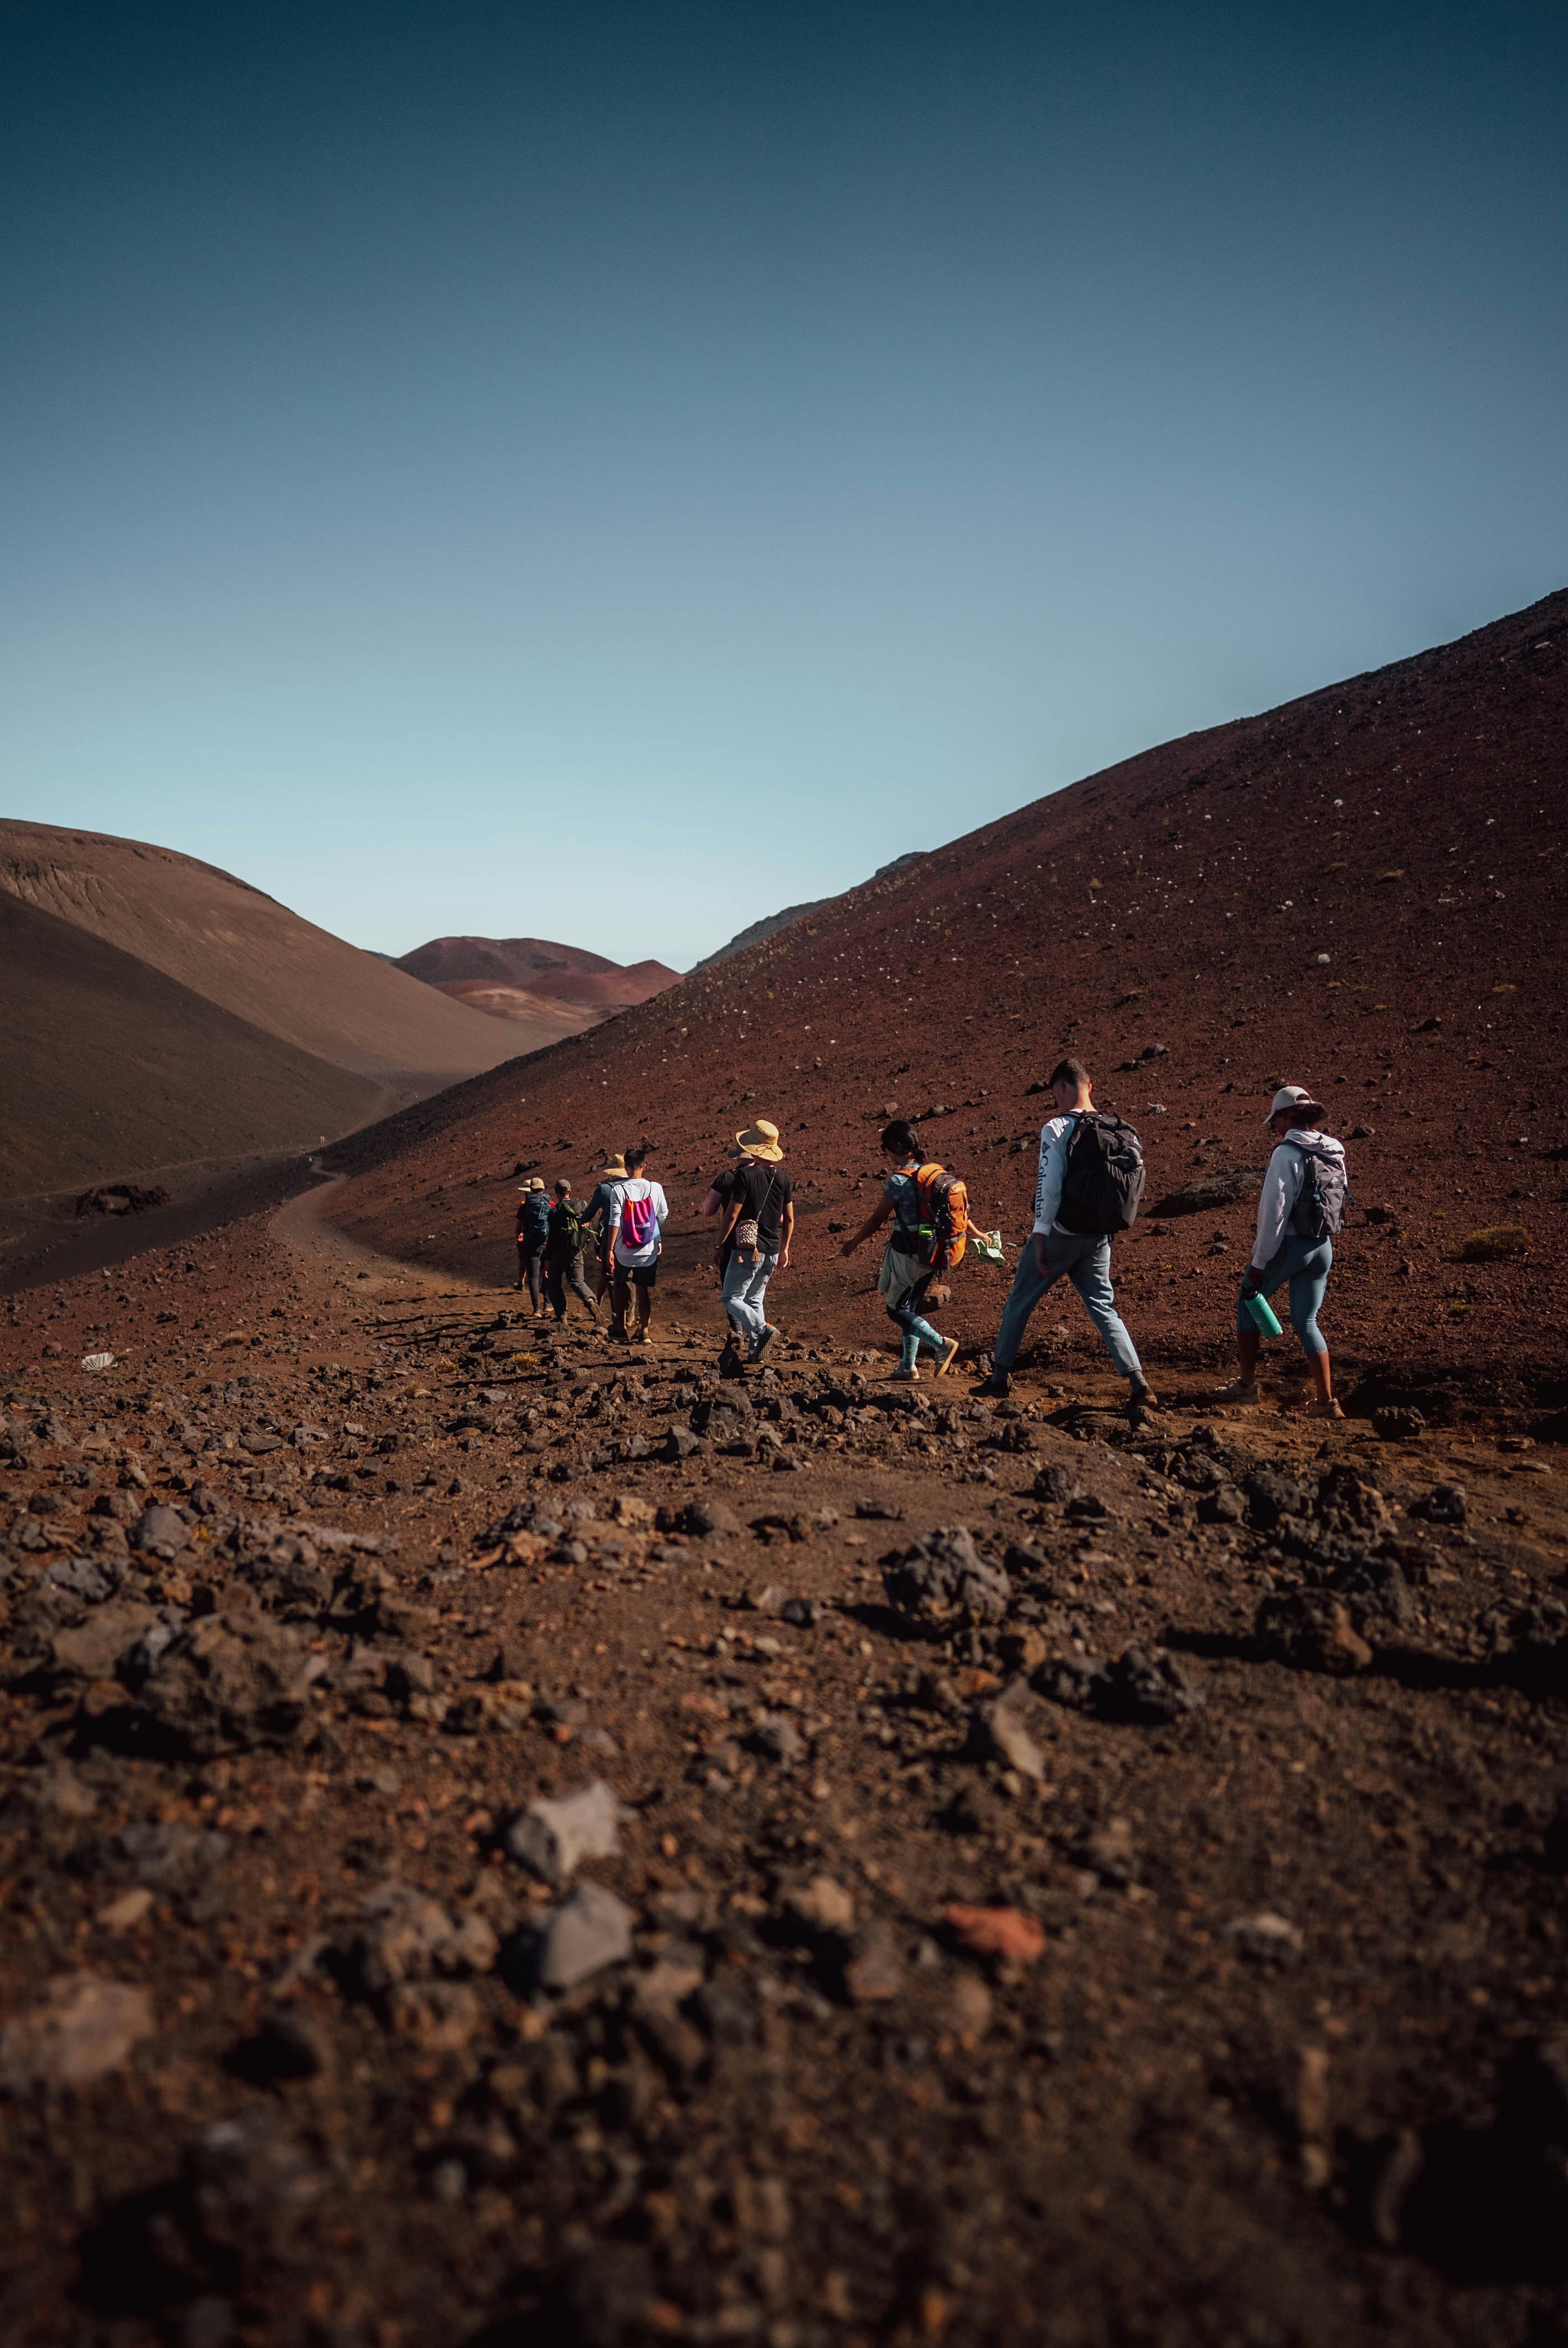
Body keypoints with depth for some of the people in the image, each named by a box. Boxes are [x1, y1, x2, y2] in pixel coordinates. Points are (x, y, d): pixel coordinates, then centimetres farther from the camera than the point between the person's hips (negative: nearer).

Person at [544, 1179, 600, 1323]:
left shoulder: (555, 1211, -12)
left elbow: (552, 1236, -14)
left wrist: (547, 1259, -10)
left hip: (559, 1253, -4)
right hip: (577, 1253, 4)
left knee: (553, 1282, 14)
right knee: (577, 1281, 14)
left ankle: (561, 1315, 7)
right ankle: (590, 1301, -16)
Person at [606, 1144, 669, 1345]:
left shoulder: (619, 1189, -11)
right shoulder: (655, 1188, -5)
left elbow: (615, 1221, -13)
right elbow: (663, 1217, 5)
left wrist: (610, 1249, -10)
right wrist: (660, 1240, 21)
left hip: (624, 1251, -1)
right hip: (648, 1250, 1)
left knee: (619, 1286, 18)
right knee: (644, 1290, 8)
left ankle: (620, 1327, 23)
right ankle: (644, 1330, 7)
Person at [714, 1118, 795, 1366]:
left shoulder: (745, 1174, -12)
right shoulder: (782, 1177, 7)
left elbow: (732, 1215, -14)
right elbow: (789, 1219, 11)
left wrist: (719, 1244, -4)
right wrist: (784, 1249, 21)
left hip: (748, 1249, -6)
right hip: (772, 1249, 7)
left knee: (732, 1298, 1)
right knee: (755, 1299, 16)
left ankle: (762, 1328, -19)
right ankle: (754, 1350, 13)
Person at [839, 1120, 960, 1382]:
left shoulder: (899, 1180, -17)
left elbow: (878, 1218, -10)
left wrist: (854, 1242, 1)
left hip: (907, 1252, -8)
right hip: (928, 1252, 8)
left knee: (896, 1309, 3)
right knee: (910, 1308, 17)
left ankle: (942, 1344, -10)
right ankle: (908, 1367, 20)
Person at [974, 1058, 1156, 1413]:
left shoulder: (1056, 1128, -13)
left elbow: (1049, 1186, -18)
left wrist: (1039, 1238, -15)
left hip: (1059, 1233, -5)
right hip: (1098, 1237, 5)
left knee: (1020, 1301, 12)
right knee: (1104, 1308, 10)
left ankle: (1000, 1376, 23)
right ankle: (1139, 1384, -2)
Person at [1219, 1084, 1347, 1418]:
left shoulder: (1287, 1153, -15)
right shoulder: (1334, 1153, 7)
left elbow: (1275, 1211, -18)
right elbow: (1337, 1204, 13)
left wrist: (1260, 1261, -14)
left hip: (1289, 1244, -6)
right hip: (1323, 1247, 7)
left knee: (1247, 1305, 13)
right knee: (1306, 1322, 12)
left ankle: (1246, 1385, 16)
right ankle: (1326, 1401, 5)